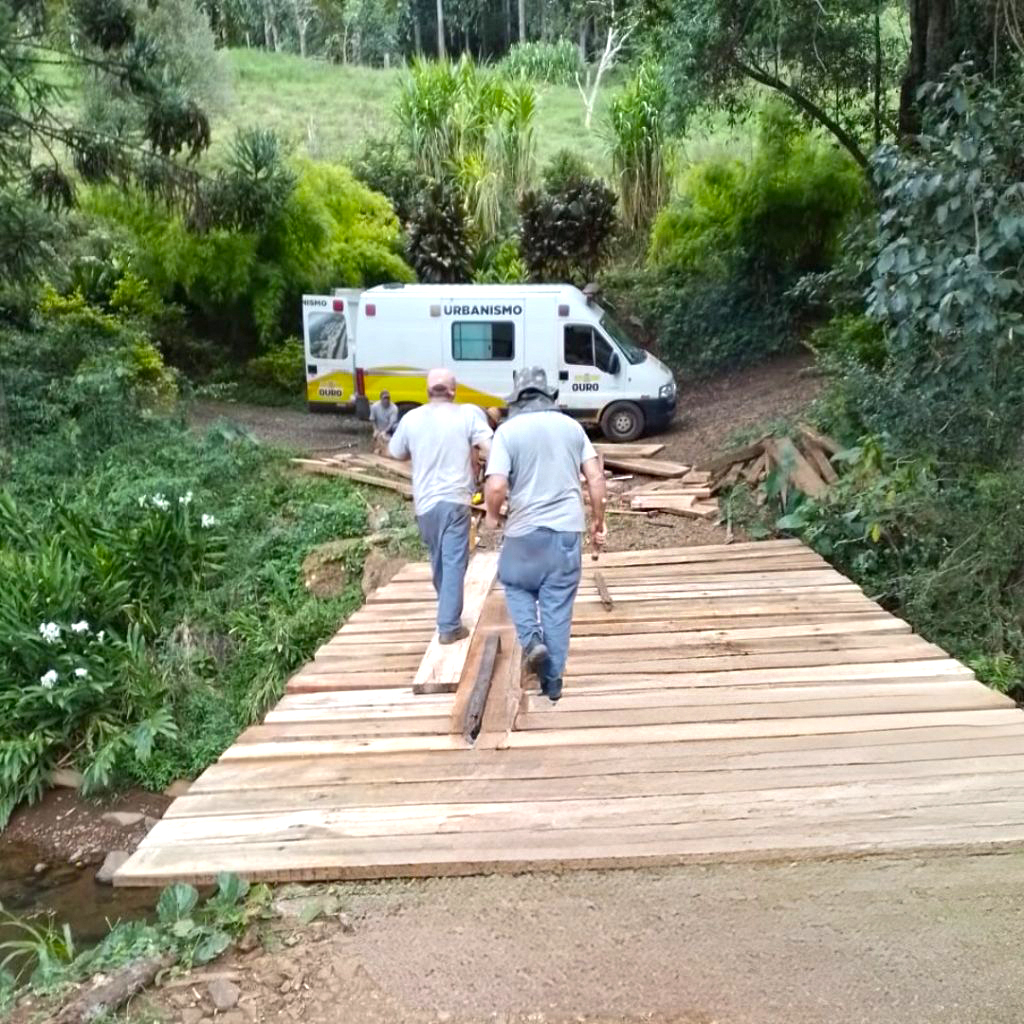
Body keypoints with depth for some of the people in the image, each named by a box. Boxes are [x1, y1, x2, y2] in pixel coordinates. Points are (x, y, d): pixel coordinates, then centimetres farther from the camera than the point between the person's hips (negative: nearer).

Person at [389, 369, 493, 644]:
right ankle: (449, 626, -1)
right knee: (454, 562, 0)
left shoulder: (411, 418, 4)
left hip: (424, 502, 4)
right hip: (455, 500, -4)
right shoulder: (468, 413, -6)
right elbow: (490, 450, -12)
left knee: (438, 560, 20)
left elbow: (395, 453, 17)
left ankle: (447, 614, 36)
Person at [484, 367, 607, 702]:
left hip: (525, 530, -3)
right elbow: (596, 478, 2)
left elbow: (496, 486, -16)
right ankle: (553, 680, 16)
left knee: (516, 585, 24)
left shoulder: (507, 431, -6)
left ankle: (532, 640, 3)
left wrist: (492, 515, 4)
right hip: (568, 530, 3)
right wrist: (598, 521, 13)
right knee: (558, 605, 10)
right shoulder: (571, 426, 5)